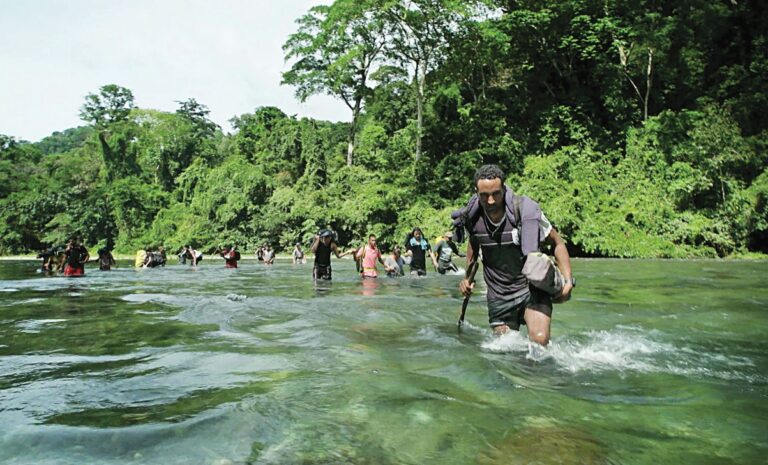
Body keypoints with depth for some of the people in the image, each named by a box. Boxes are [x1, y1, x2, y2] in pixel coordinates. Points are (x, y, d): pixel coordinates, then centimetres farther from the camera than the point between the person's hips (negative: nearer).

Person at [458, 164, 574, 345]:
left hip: (532, 287, -3)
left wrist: (567, 280, -14)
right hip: (499, 296, 3)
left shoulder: (525, 210, -18)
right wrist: (467, 277, 11)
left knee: (540, 339, -23)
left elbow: (557, 243, -5)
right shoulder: (473, 218, -7)